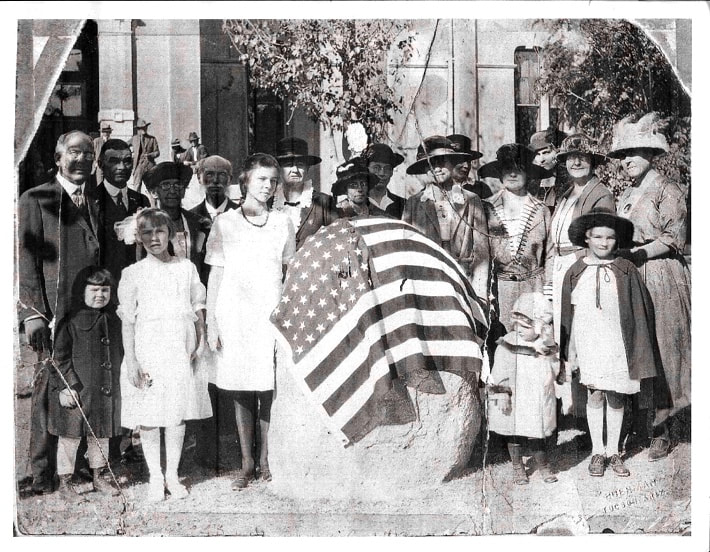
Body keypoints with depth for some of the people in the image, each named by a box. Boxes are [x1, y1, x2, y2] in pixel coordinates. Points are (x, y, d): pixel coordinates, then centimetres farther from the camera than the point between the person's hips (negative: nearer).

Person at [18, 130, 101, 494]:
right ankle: (43, 474, 10)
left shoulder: (98, 200, 15)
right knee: (49, 391, 0)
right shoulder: (35, 200, 2)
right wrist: (32, 313, -11)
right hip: (55, 313, -4)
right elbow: (27, 260, -3)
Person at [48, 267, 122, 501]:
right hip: (77, 391, -5)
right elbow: (60, 357, -8)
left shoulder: (113, 320, 8)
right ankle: (65, 482, 14)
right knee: (71, 435, 2)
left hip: (107, 390, 5)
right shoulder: (71, 322, -8)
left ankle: (98, 477, 29)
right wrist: (65, 386, -15)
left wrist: (118, 383, 15)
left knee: (101, 434, 14)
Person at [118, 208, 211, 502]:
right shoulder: (133, 274, 0)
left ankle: (172, 475, 21)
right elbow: (127, 321, -1)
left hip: (181, 353, 2)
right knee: (148, 418, 4)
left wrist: (201, 342, 1)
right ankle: (155, 477, 18)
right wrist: (131, 360, -6)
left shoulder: (187, 268, 6)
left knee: (177, 416, 7)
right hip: (148, 352, -2)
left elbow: (198, 309, 12)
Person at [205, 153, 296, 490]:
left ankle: (265, 460, 12)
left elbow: (291, 272, 10)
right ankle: (246, 463, 12)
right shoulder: (225, 223, 6)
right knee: (241, 392, 3)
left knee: (268, 391, 0)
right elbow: (216, 275, 6)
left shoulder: (283, 222, 8)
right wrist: (211, 322, 1)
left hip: (271, 313, 0)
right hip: (234, 314, 0)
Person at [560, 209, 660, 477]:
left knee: (616, 397, 7)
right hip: (588, 343, 0)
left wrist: (638, 351, -1)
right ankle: (597, 452, 17)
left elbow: (639, 311, 2)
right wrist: (569, 351, 3)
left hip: (617, 344, 0)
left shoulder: (626, 271, 0)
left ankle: (613, 452, 20)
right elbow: (567, 313, 5)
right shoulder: (575, 272, 2)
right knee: (595, 396, 5)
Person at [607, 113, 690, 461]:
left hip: (661, 279, -6)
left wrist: (633, 253, -14)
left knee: (659, 351, -4)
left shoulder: (667, 191, -3)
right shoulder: (626, 196, 18)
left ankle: (660, 431, 2)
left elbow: (673, 240, -9)